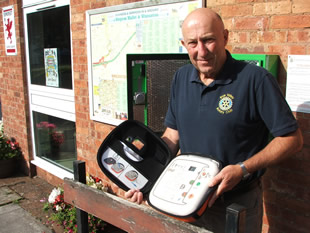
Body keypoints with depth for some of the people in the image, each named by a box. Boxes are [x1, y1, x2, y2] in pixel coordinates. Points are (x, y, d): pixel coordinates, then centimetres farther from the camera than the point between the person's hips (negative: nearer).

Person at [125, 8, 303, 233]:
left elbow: (292, 138, -15)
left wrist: (242, 169, -24)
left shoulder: (256, 79, -19)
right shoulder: (181, 78, -1)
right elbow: (173, 135, 5)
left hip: (239, 203, -4)